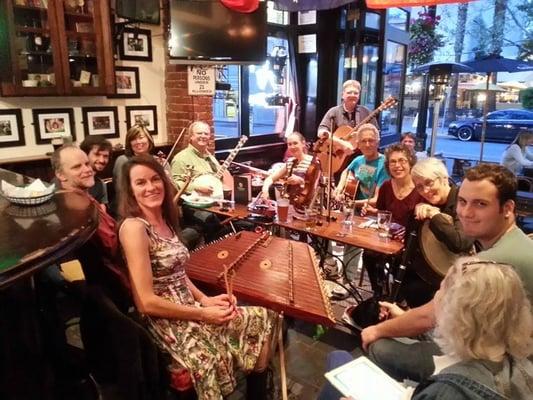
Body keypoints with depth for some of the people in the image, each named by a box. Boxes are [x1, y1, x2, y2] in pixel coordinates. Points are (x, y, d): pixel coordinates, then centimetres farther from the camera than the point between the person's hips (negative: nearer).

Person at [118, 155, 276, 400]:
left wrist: (206, 300, -2)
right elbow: (146, 302, -20)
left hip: (190, 308, 8)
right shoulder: (134, 227, -18)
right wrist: (203, 314, -16)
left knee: (264, 318, 7)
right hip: (168, 322, -8)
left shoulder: (165, 220, 8)